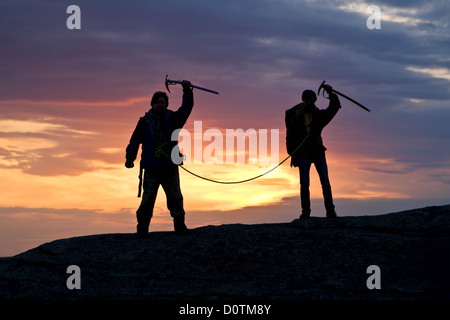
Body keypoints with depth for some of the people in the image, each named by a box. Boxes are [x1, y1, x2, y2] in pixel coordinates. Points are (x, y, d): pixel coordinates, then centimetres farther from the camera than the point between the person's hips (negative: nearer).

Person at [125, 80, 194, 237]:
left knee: (175, 197, 1)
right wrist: (130, 157, -4)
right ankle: (142, 228, 2)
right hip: (151, 168, -2)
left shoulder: (172, 119, 9)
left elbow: (186, 108, -3)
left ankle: (179, 225, 11)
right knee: (148, 198, -4)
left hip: (170, 167, 2)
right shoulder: (145, 122, 5)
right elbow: (135, 140, 6)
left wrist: (187, 92, -17)